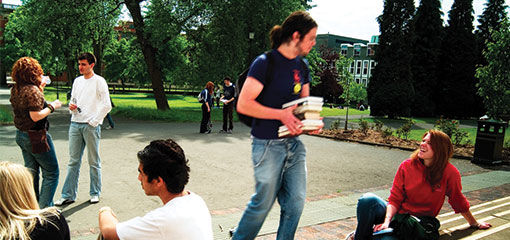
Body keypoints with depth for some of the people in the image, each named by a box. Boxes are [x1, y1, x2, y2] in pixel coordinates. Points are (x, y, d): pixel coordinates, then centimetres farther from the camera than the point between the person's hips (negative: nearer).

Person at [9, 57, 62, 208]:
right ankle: (45, 208, 2)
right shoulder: (32, 90, -20)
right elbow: (36, 116, -26)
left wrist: (40, 88, 19)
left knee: (31, 172, 18)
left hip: (21, 135, 9)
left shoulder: (15, 90, 6)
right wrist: (52, 106, -13)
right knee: (51, 173, 2)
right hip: (36, 137, -9)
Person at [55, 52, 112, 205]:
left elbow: (107, 106, -8)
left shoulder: (99, 81, -4)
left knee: (94, 162, 4)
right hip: (75, 124, 5)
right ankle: (68, 195, 11)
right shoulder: (77, 81, 15)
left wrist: (93, 122, -11)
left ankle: (95, 193, 15)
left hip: (91, 126, -5)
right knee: (73, 161, 7)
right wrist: (71, 106, 2)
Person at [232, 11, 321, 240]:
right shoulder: (265, 63, -12)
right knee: (264, 202, 6)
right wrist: (282, 114, -21)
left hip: (294, 143, 7)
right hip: (268, 144, -7)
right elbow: (243, 104, -16)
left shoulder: (302, 68, 10)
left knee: (296, 201, 7)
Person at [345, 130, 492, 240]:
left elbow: (458, 201, 8)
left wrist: (474, 224, 19)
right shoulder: (407, 166, -4)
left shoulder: (449, 173, -9)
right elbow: (395, 199, -4)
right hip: (396, 214, 2)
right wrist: (387, 221, -20)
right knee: (368, 200, -31)